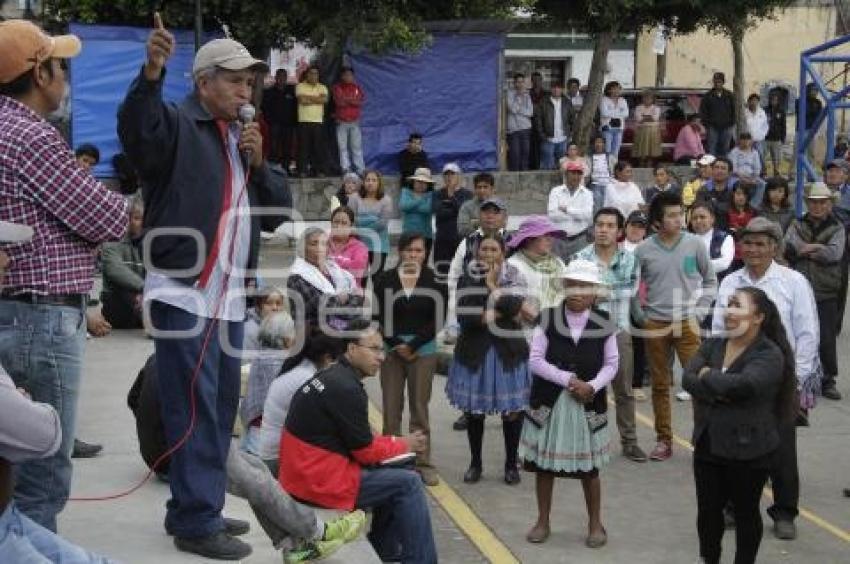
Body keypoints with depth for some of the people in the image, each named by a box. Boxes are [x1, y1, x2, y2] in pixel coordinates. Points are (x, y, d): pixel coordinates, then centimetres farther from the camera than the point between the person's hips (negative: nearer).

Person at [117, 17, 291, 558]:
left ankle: (199, 509, 25)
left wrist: (260, 163, -3)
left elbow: (279, 211, 14)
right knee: (195, 411, -7)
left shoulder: (244, 138, 18)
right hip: (184, 293, -8)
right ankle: (196, 523, 0)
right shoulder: (177, 123, -5)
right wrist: (152, 72, -45)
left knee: (221, 408, 14)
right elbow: (137, 131, -29)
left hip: (230, 296, 8)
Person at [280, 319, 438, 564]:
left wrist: (395, 443, 7)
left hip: (308, 471, 10)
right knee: (408, 483, -6)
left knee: (391, 475, 17)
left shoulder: (334, 377, 10)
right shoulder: (345, 388, -20)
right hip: (320, 482, -10)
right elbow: (365, 450, -13)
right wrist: (404, 445, 3)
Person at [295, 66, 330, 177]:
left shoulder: (322, 87, 12)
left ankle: (320, 170, 4)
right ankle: (303, 170, 3)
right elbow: (302, 99, -10)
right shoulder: (300, 86, 6)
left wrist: (309, 97, -6)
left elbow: (325, 99, -6)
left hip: (318, 121, 2)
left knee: (319, 146, 0)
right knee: (303, 147, -2)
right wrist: (316, 99, -2)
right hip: (304, 121, -2)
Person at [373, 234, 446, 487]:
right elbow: (378, 317, 2)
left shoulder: (434, 281, 0)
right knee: (391, 408, 2)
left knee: (420, 407, 1)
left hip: (423, 350, -1)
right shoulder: (385, 280, 2)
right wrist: (397, 345, -7)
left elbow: (438, 320, -2)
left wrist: (412, 345, -7)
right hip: (391, 349, 1)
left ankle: (423, 462, 8)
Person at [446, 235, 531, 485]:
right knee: (474, 409, 6)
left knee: (512, 409, 1)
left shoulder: (514, 279, 2)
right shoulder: (467, 280, 3)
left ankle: (511, 464, 16)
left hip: (507, 351, -1)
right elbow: (465, 317, -12)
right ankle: (475, 463, 22)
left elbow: (513, 305, -19)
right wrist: (503, 314, -12)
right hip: (475, 352, 1)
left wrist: (492, 286, -7)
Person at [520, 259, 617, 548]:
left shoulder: (603, 324, -3)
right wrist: (568, 379, -16)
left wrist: (592, 385, -16)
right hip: (549, 402, 0)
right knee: (544, 463, 8)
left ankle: (595, 524, 23)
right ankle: (543, 521, 23)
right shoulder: (548, 318, -5)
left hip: (589, 403, 0)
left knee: (589, 467, 8)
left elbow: (611, 364, 1)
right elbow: (535, 360, -8)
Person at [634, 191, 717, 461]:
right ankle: (664, 441, 18)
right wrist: (640, 316, 5)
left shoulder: (694, 244, -1)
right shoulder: (644, 250, -1)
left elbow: (710, 280, 10)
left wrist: (700, 310, 2)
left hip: (687, 322, -1)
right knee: (660, 385, 8)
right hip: (654, 324, 1)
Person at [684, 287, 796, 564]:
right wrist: (719, 392, -24)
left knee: (745, 512, 11)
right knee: (708, 509, 14)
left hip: (748, 450, -5)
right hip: (708, 445, 5)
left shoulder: (770, 354, -13)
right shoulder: (712, 345, 5)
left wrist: (708, 376, -14)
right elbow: (687, 379, -8)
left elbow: (744, 385, -29)